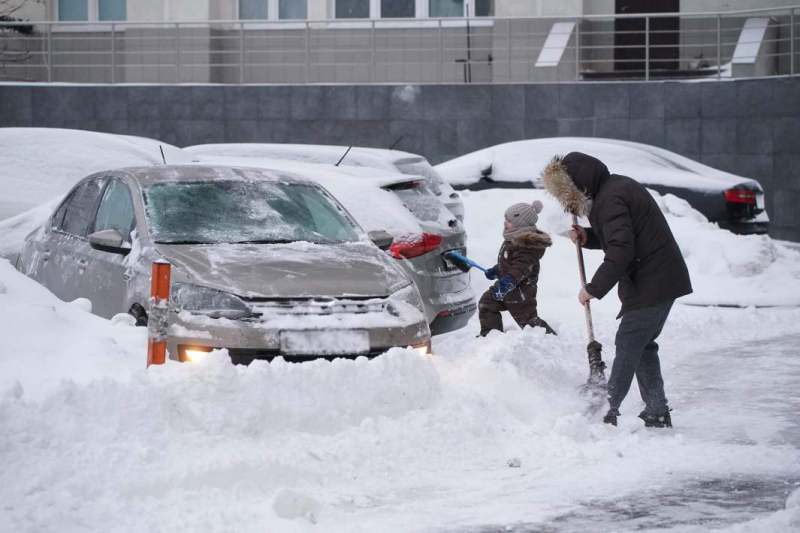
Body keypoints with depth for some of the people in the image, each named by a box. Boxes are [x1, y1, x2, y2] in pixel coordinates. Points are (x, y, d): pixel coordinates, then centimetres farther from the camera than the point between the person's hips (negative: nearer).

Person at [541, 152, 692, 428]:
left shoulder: (609, 200, -19)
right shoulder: (617, 187, 14)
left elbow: (620, 252, -26)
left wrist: (594, 288, -19)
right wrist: (587, 237, 8)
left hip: (649, 285, -10)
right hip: (664, 280, 10)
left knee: (628, 344, -5)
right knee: (642, 344, 15)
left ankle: (606, 409, -1)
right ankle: (657, 412, 16)